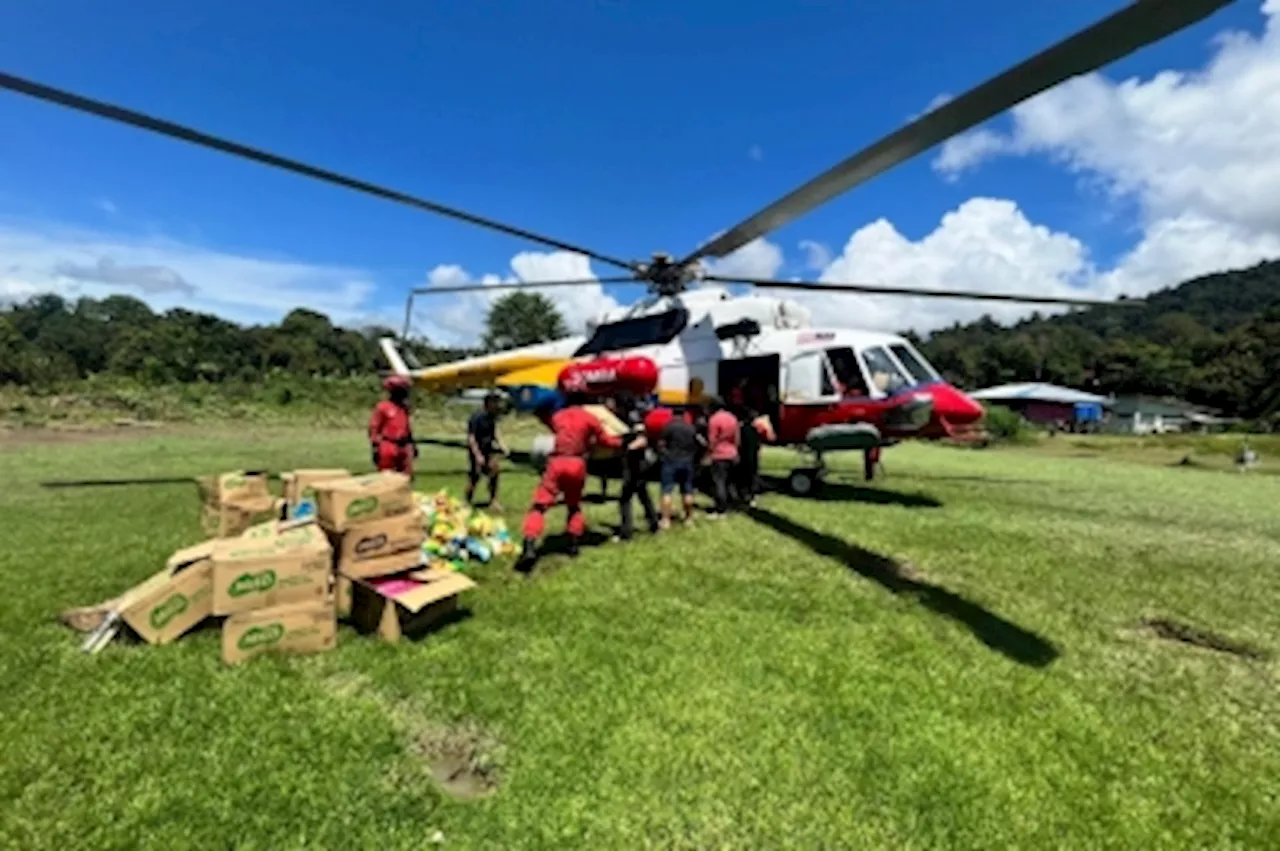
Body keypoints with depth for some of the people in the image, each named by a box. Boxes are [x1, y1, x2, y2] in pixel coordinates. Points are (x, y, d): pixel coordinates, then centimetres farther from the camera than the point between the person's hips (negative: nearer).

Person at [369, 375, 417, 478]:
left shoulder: (404, 408, 13)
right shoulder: (382, 407, -9)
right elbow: (374, 429, -9)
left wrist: (412, 443, 22)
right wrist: (375, 447, -13)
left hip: (403, 446, 7)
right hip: (388, 448, -7)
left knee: (407, 475, 10)